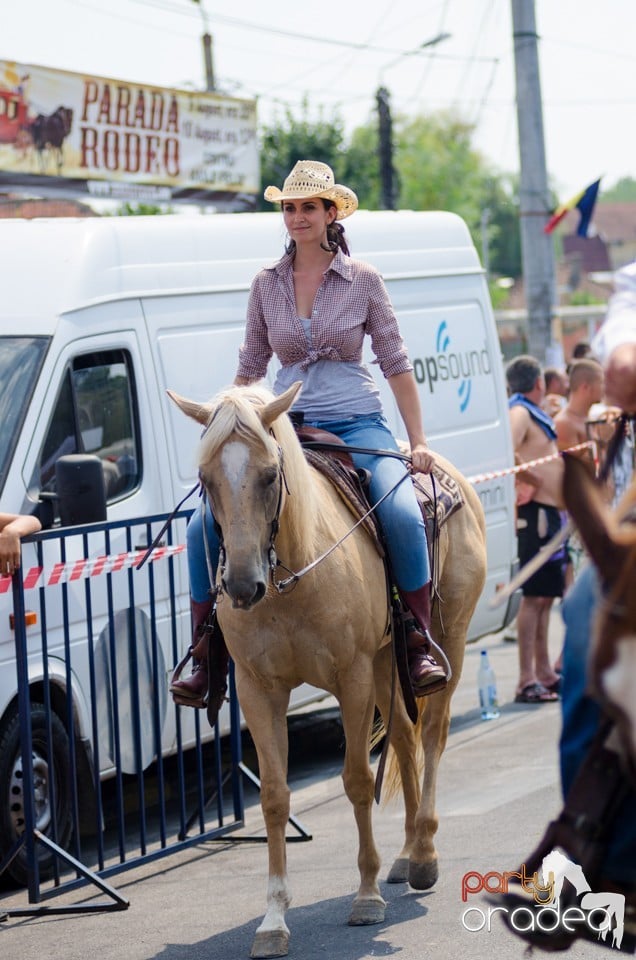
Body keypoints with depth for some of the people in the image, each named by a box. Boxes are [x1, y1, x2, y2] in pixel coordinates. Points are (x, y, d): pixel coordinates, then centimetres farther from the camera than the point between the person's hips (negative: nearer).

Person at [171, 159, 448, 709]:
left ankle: (421, 646, -15)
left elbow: (396, 363, 3)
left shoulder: (363, 280, 1)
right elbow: (250, 368, 15)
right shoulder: (267, 285, 7)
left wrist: (418, 441, -2)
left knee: (402, 515, -30)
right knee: (206, 526, -13)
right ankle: (204, 653, -1)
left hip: (357, 424, -3)